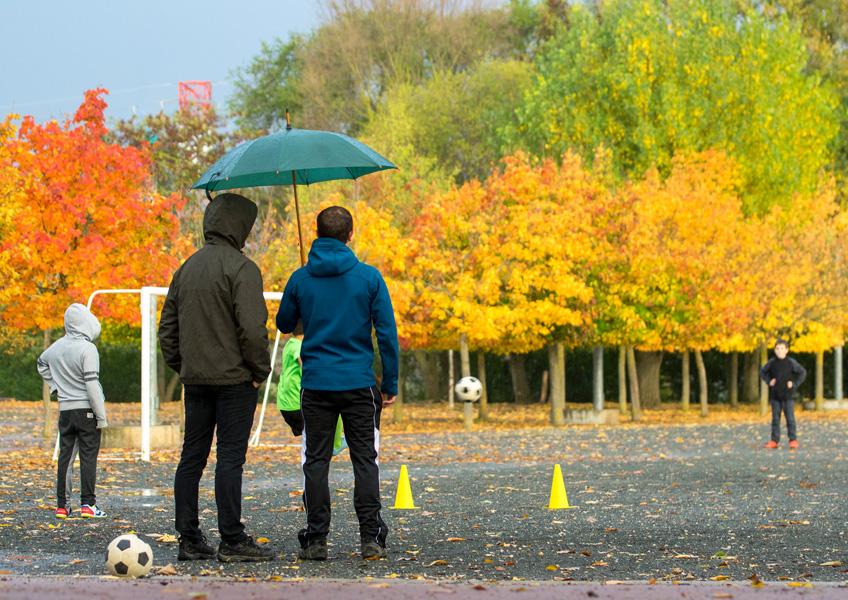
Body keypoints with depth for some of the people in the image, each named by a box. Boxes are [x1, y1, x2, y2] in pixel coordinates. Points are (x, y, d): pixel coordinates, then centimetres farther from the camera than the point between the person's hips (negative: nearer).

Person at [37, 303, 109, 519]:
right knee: (88, 457, -2)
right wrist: (102, 416, -13)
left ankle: (62, 505, 8)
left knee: (65, 456, 8)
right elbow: (91, 383, -17)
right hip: (86, 409, -6)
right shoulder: (87, 349, -15)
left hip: (65, 410, 6)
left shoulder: (57, 346, 6)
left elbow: (41, 364, 26)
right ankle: (87, 504, -4)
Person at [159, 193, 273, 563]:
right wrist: (260, 370, -8)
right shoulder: (241, 268, -11)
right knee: (231, 457, -6)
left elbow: (167, 327, 16)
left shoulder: (187, 269, 13)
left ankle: (189, 539, 10)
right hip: (234, 379, -7)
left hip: (195, 379, 7)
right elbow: (252, 327, -18)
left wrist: (181, 366, 18)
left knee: (192, 456, 9)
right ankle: (232, 541, -7)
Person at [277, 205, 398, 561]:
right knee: (365, 459, 5)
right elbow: (387, 334, -4)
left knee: (316, 462, 5)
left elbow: (284, 325, 14)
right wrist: (390, 384, 2)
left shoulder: (300, 279, 0)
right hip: (359, 384, -1)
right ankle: (370, 538, 2)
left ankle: (316, 540, 3)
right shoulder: (369, 278, -4)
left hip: (316, 384, 1)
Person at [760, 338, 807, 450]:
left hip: (788, 395, -3)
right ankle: (774, 440, 10)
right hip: (775, 395, 3)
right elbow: (762, 372, 17)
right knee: (775, 418, 6)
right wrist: (768, 381, 2)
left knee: (790, 418, -4)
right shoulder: (772, 363, 3)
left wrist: (795, 383, -6)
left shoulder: (791, 362, -4)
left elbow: (803, 372, 3)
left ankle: (793, 440, 0)